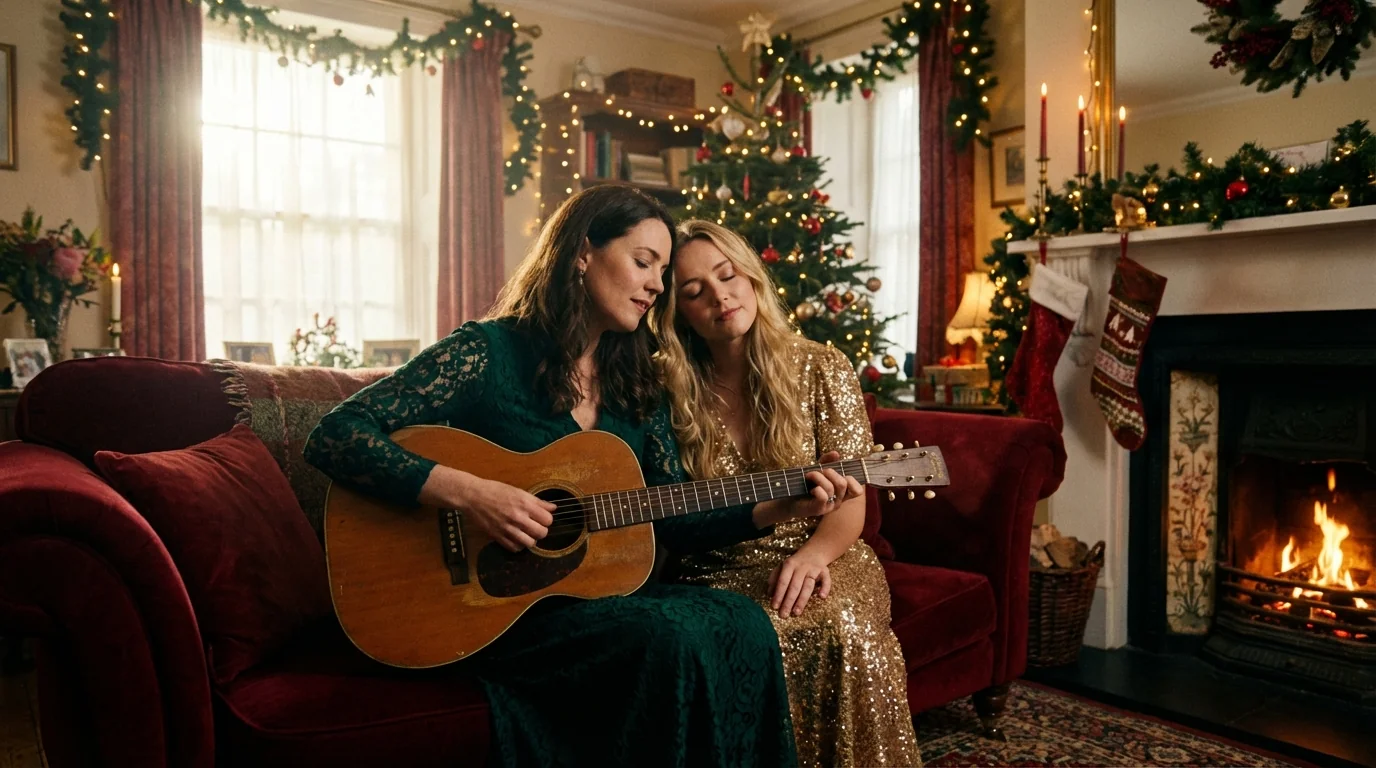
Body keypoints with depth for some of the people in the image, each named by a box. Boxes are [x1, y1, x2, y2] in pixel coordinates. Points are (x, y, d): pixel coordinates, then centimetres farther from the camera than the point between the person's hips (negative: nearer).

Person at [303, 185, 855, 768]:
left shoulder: (637, 386, 10)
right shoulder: (488, 351, -8)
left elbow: (674, 520, 9)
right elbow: (332, 437, -14)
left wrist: (779, 509, -4)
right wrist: (467, 492, -26)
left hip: (599, 590, 6)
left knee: (742, 624, -20)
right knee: (671, 638, -29)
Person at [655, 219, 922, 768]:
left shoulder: (823, 369, 1)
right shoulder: (669, 389, 1)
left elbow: (850, 502, -3)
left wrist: (812, 554, -24)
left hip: (820, 560, 1)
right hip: (721, 570, 0)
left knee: (847, 630, -31)